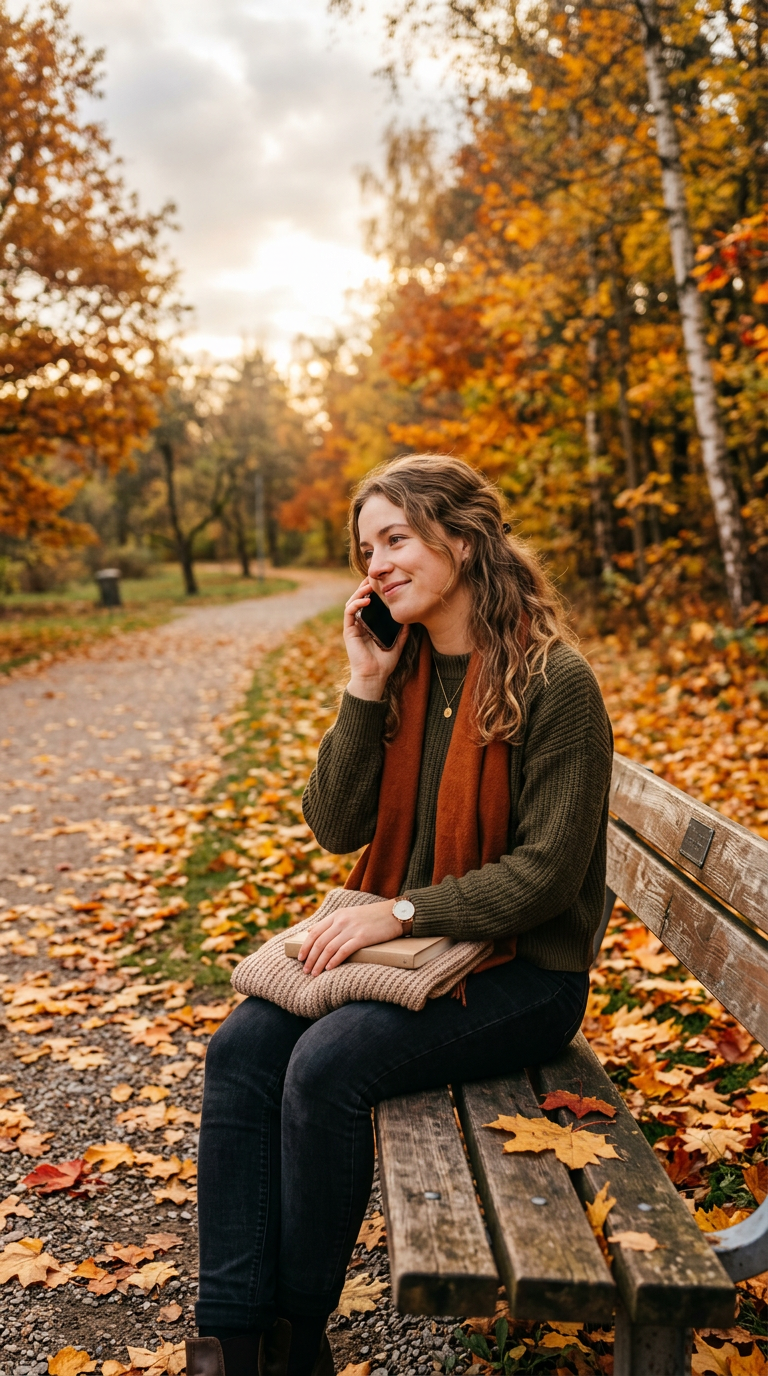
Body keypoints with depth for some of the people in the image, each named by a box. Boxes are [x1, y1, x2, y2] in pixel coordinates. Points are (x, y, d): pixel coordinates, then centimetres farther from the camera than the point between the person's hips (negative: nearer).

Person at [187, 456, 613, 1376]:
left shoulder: (552, 680, -15)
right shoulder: (403, 670, 5)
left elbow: (548, 870, -17)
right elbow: (337, 828, 1)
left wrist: (402, 912, -21)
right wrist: (366, 689, -8)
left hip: (522, 968, -6)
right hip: (410, 937, 7)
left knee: (328, 1062, -25)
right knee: (241, 1048, -13)